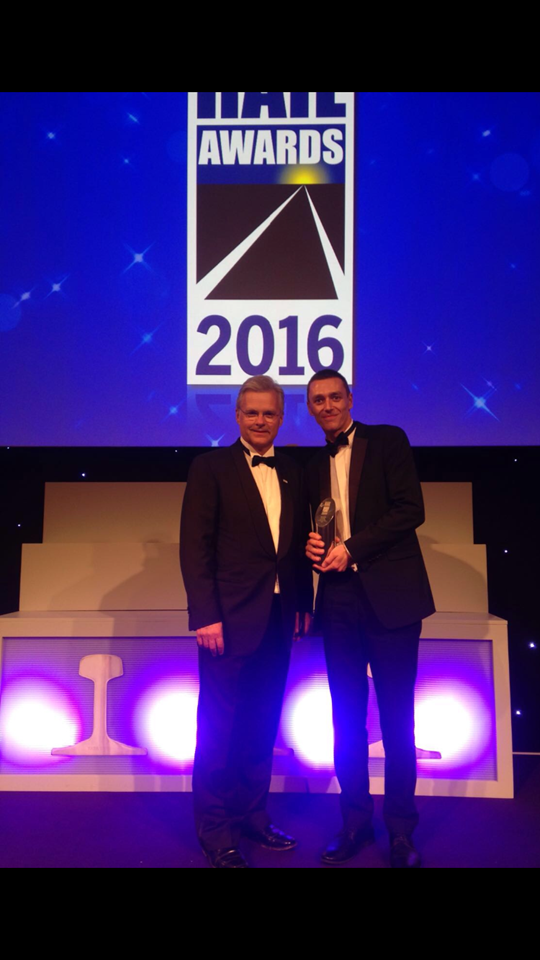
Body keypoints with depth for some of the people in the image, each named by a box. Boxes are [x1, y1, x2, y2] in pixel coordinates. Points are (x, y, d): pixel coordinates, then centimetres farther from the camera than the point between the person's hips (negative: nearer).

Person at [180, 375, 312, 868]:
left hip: (278, 619, 5)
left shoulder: (292, 472, 12)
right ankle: (216, 831, 20)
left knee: (262, 725, 15)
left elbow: (299, 543, 14)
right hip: (230, 618, -5)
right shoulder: (211, 468, -3)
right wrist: (205, 616, -14)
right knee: (219, 725, 4)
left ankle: (252, 814, 31)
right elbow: (195, 546, -8)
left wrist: (303, 604, 9)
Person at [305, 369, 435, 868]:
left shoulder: (387, 441, 2)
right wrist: (314, 547, 0)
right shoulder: (315, 466, 17)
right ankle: (356, 820, 23)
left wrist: (351, 548, -12)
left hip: (389, 595, -4)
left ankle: (401, 830, 17)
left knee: (397, 714, 2)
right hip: (339, 598, 5)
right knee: (347, 716, 9)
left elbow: (411, 509, -8)